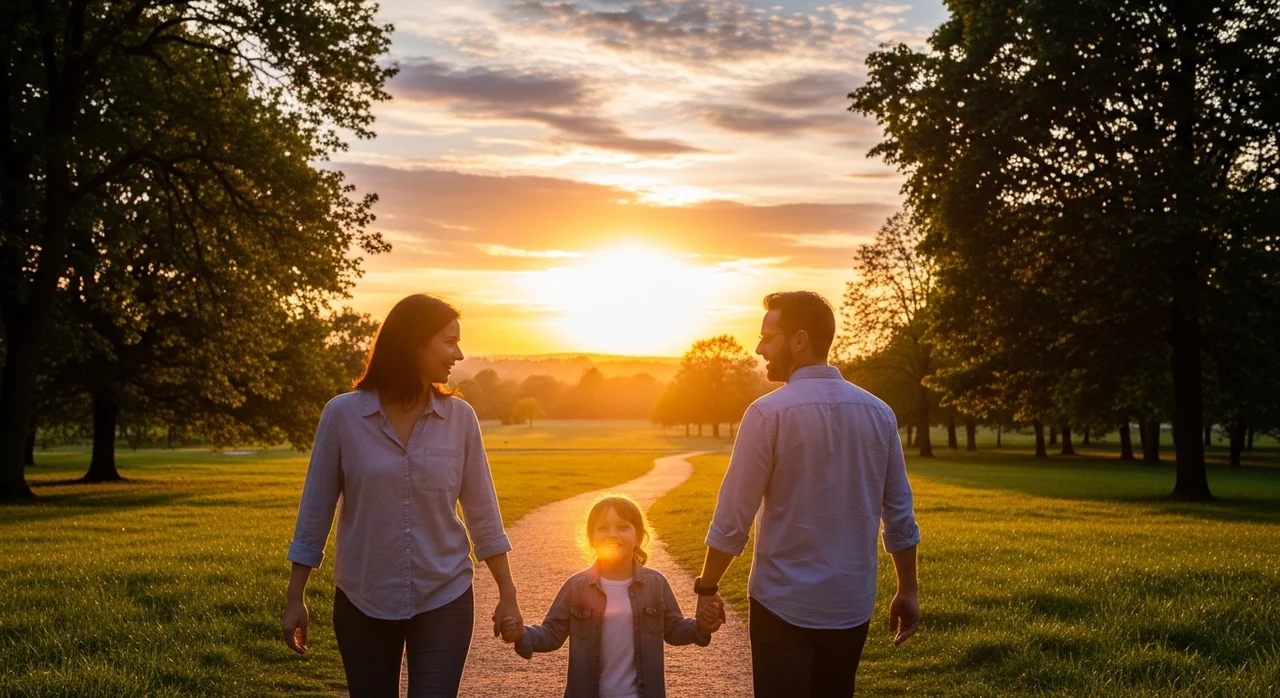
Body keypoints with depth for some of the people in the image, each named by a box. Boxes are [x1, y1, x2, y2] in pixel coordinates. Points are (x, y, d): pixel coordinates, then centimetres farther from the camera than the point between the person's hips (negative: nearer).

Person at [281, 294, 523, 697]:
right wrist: (295, 599, 0)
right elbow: (315, 510, -2)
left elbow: (482, 513, 3)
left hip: (444, 598, 0)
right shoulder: (343, 415, -8)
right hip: (362, 601, 0)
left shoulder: (460, 417, -4)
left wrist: (507, 595, 5)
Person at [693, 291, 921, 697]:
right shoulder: (879, 414, 1)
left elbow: (733, 517, -12)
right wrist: (907, 590, 15)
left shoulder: (769, 413, -14)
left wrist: (707, 588, 0)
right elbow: (899, 513, 6)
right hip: (853, 603, 5)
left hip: (784, 604, -5)